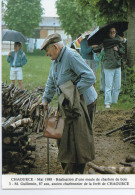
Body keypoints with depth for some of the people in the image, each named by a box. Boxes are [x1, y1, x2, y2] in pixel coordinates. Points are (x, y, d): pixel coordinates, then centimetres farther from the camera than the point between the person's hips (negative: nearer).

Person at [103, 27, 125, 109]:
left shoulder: (117, 39, 10)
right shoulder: (106, 41, -5)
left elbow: (123, 51, 12)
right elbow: (116, 41, -20)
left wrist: (118, 49, -6)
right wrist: (120, 41, -2)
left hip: (118, 66, 5)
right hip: (108, 66, -5)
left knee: (117, 86, 8)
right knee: (109, 85, -7)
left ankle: (114, 101, 20)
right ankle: (107, 103, 1)